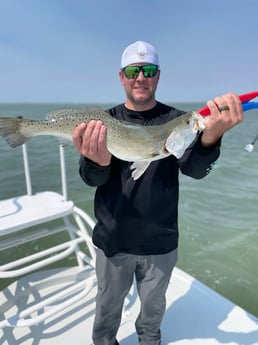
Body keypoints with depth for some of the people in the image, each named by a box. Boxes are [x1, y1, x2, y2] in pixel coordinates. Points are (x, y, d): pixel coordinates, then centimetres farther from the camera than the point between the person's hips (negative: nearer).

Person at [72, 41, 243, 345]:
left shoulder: (176, 119, -6)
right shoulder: (104, 122, -5)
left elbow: (195, 168, -21)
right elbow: (91, 178, -16)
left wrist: (210, 136, -43)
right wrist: (99, 162, -40)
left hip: (160, 241, 1)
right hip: (112, 240, 0)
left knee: (154, 306, 24)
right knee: (108, 305, 21)